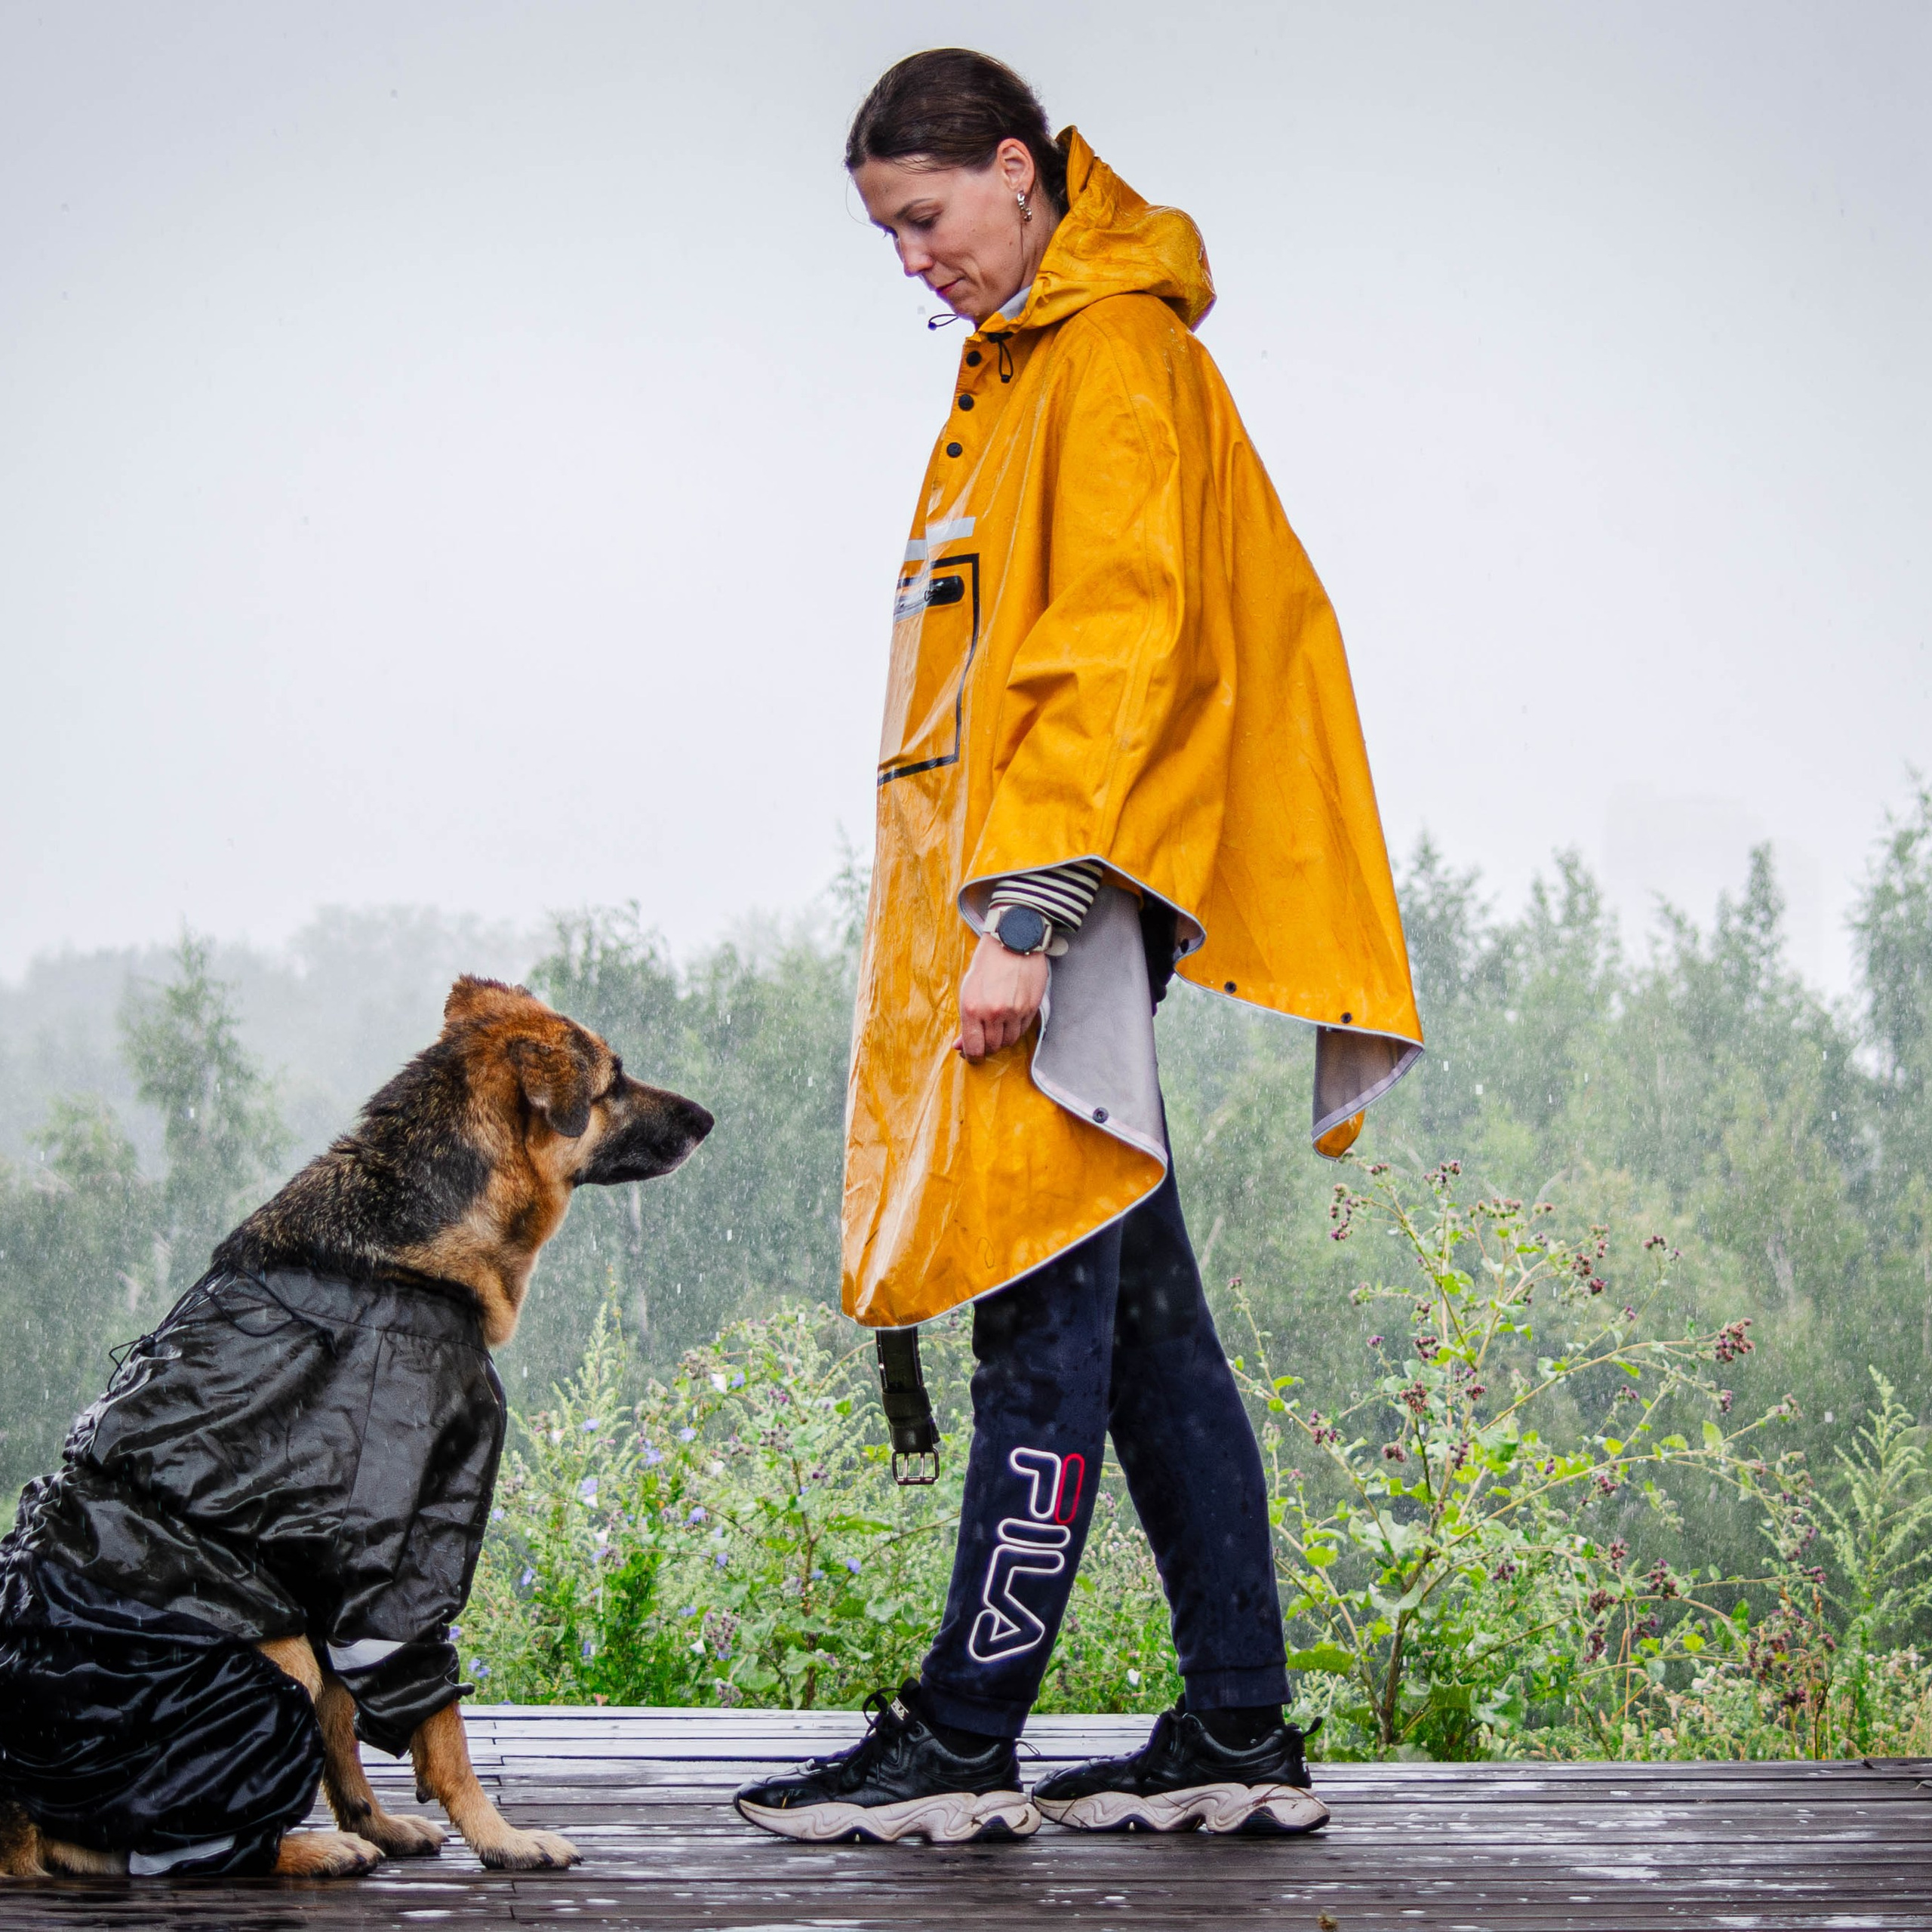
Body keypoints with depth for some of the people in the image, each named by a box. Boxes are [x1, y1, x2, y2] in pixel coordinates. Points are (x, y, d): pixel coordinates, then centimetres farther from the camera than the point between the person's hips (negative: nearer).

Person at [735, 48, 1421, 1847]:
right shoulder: (1024, 367, 22)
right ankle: (1238, 1734, 13)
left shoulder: (1118, 355, -7)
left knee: (1046, 1326, -6)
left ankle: (962, 1744, -3)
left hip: (1057, 905, -10)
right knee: (1145, 1324, 9)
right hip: (1007, 905, 10)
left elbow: (1115, 650, -17)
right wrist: (997, 912, 17)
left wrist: (1023, 917, -22)